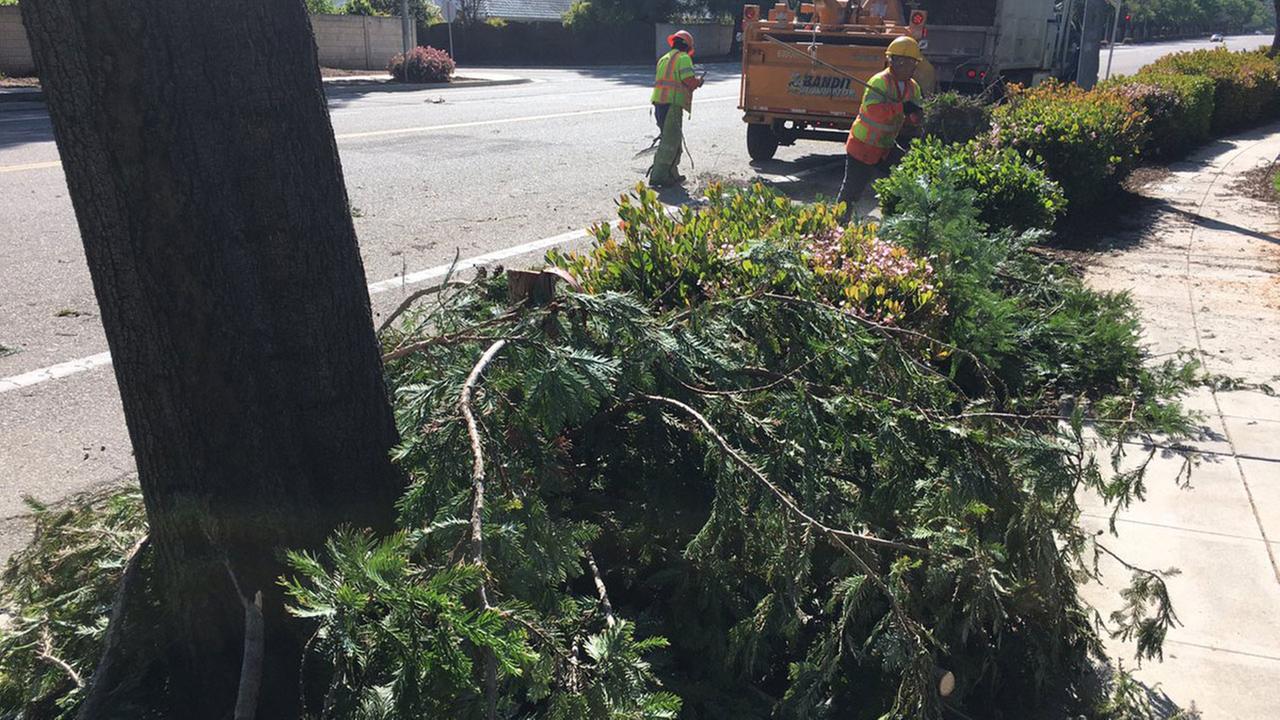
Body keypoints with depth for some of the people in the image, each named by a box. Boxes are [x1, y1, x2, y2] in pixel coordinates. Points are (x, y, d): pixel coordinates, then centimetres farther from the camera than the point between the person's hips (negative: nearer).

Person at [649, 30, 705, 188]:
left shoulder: (664, 59, 22)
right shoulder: (683, 58, -4)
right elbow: (690, 81, -14)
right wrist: (698, 81, 8)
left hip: (659, 103, 9)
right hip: (672, 104, -9)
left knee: (671, 139, 18)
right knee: (670, 141, -7)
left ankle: (672, 175, 24)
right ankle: (658, 176, -11)